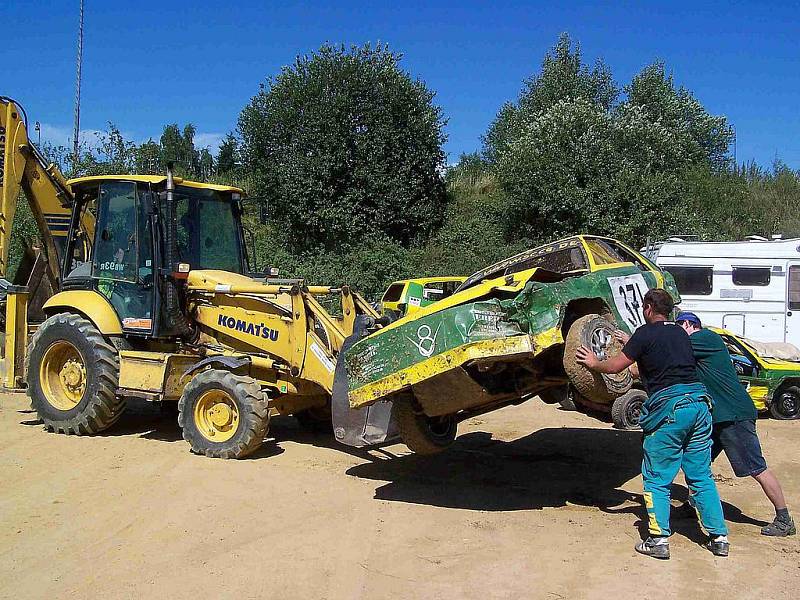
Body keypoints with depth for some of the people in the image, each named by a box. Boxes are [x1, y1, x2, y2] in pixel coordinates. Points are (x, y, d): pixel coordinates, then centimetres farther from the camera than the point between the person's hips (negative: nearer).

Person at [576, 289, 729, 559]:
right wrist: (631, 345, 44)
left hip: (669, 406, -6)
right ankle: (719, 538, 15)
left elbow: (614, 366, -1)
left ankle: (659, 540, 1)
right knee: (701, 476, 14)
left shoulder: (646, 333, -2)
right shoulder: (680, 333, 19)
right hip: (699, 400, 6)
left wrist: (594, 363, 18)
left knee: (656, 479, 4)